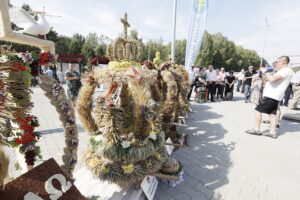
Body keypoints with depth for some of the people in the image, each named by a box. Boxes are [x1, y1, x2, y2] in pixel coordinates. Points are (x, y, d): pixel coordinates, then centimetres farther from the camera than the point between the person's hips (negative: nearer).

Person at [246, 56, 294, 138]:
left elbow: (272, 79, -27)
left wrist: (265, 72, -14)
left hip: (271, 96, -10)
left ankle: (257, 130, -1)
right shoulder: (283, 71, 20)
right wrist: (265, 72, 12)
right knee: (272, 113, 9)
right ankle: (272, 132, 11)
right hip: (274, 96, 10)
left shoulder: (286, 70, -13)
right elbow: (269, 79, 23)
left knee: (258, 110, -6)